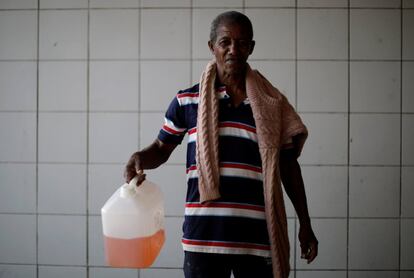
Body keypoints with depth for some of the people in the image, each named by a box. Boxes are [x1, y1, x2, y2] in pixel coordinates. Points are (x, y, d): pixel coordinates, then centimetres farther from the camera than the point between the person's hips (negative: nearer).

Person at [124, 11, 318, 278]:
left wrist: (305, 224, 11)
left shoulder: (272, 104, 5)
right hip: (204, 235, 0)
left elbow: (288, 166, 10)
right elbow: (162, 148, 13)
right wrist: (140, 158, -10)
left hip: (257, 236, 1)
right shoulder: (186, 101, 3)